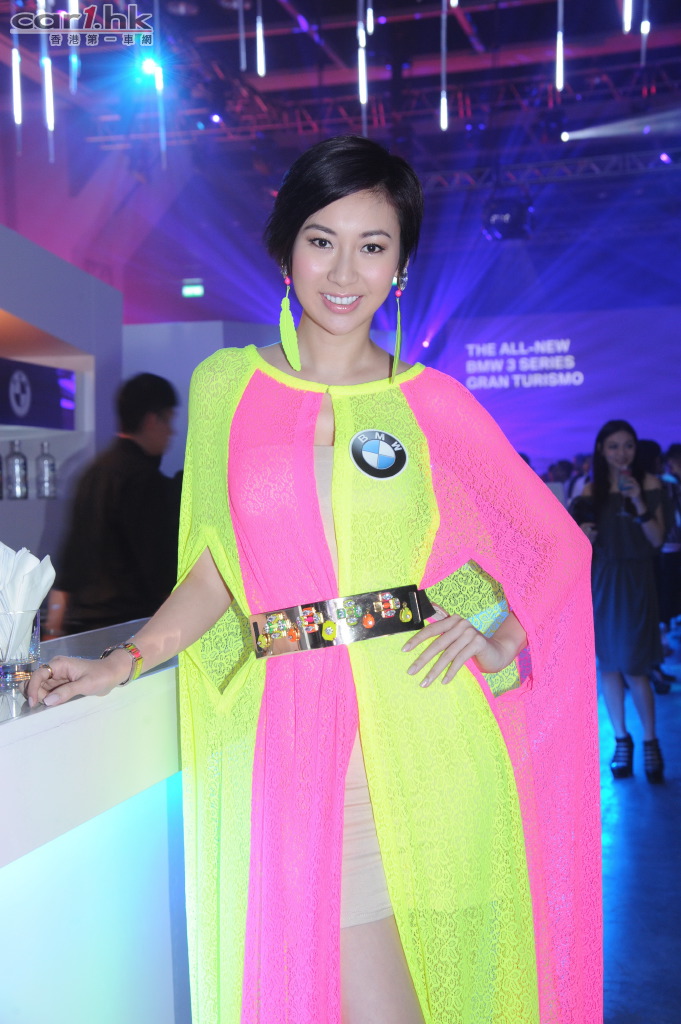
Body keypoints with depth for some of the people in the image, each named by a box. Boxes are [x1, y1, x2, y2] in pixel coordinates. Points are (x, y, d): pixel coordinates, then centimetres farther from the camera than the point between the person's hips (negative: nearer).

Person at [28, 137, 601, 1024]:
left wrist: (500, 637, -5)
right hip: (295, 737, 0)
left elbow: (557, 544, 9)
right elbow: (216, 568, 11)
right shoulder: (226, 385, 8)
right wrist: (125, 661, 0)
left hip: (430, 739, 1)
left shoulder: (433, 402, 6)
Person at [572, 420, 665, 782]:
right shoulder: (591, 490, 4)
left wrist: (639, 503, -20)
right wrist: (583, 536, -11)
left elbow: (657, 539, -8)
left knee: (634, 668, -6)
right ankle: (621, 740, 18)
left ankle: (650, 742, 10)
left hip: (635, 581, -2)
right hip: (600, 582, 3)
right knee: (608, 664, 6)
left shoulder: (648, 483, -2)